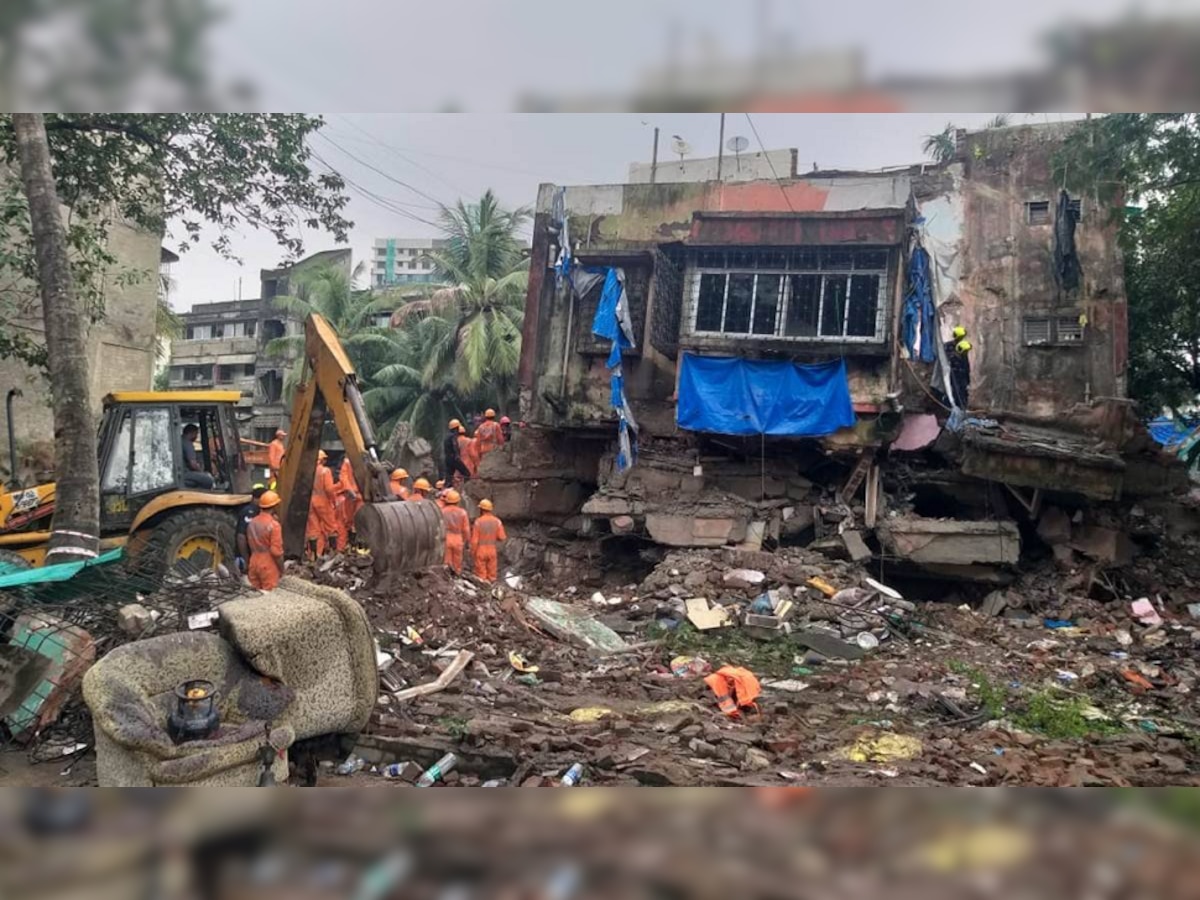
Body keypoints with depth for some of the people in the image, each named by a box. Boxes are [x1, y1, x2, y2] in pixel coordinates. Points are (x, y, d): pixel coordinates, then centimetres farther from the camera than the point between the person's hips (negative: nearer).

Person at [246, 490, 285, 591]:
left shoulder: (252, 522, 2)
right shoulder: (274, 525, -19)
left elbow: (249, 544, 11)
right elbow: (276, 551, -18)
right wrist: (281, 567, -8)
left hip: (254, 563, 6)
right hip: (268, 565, -6)